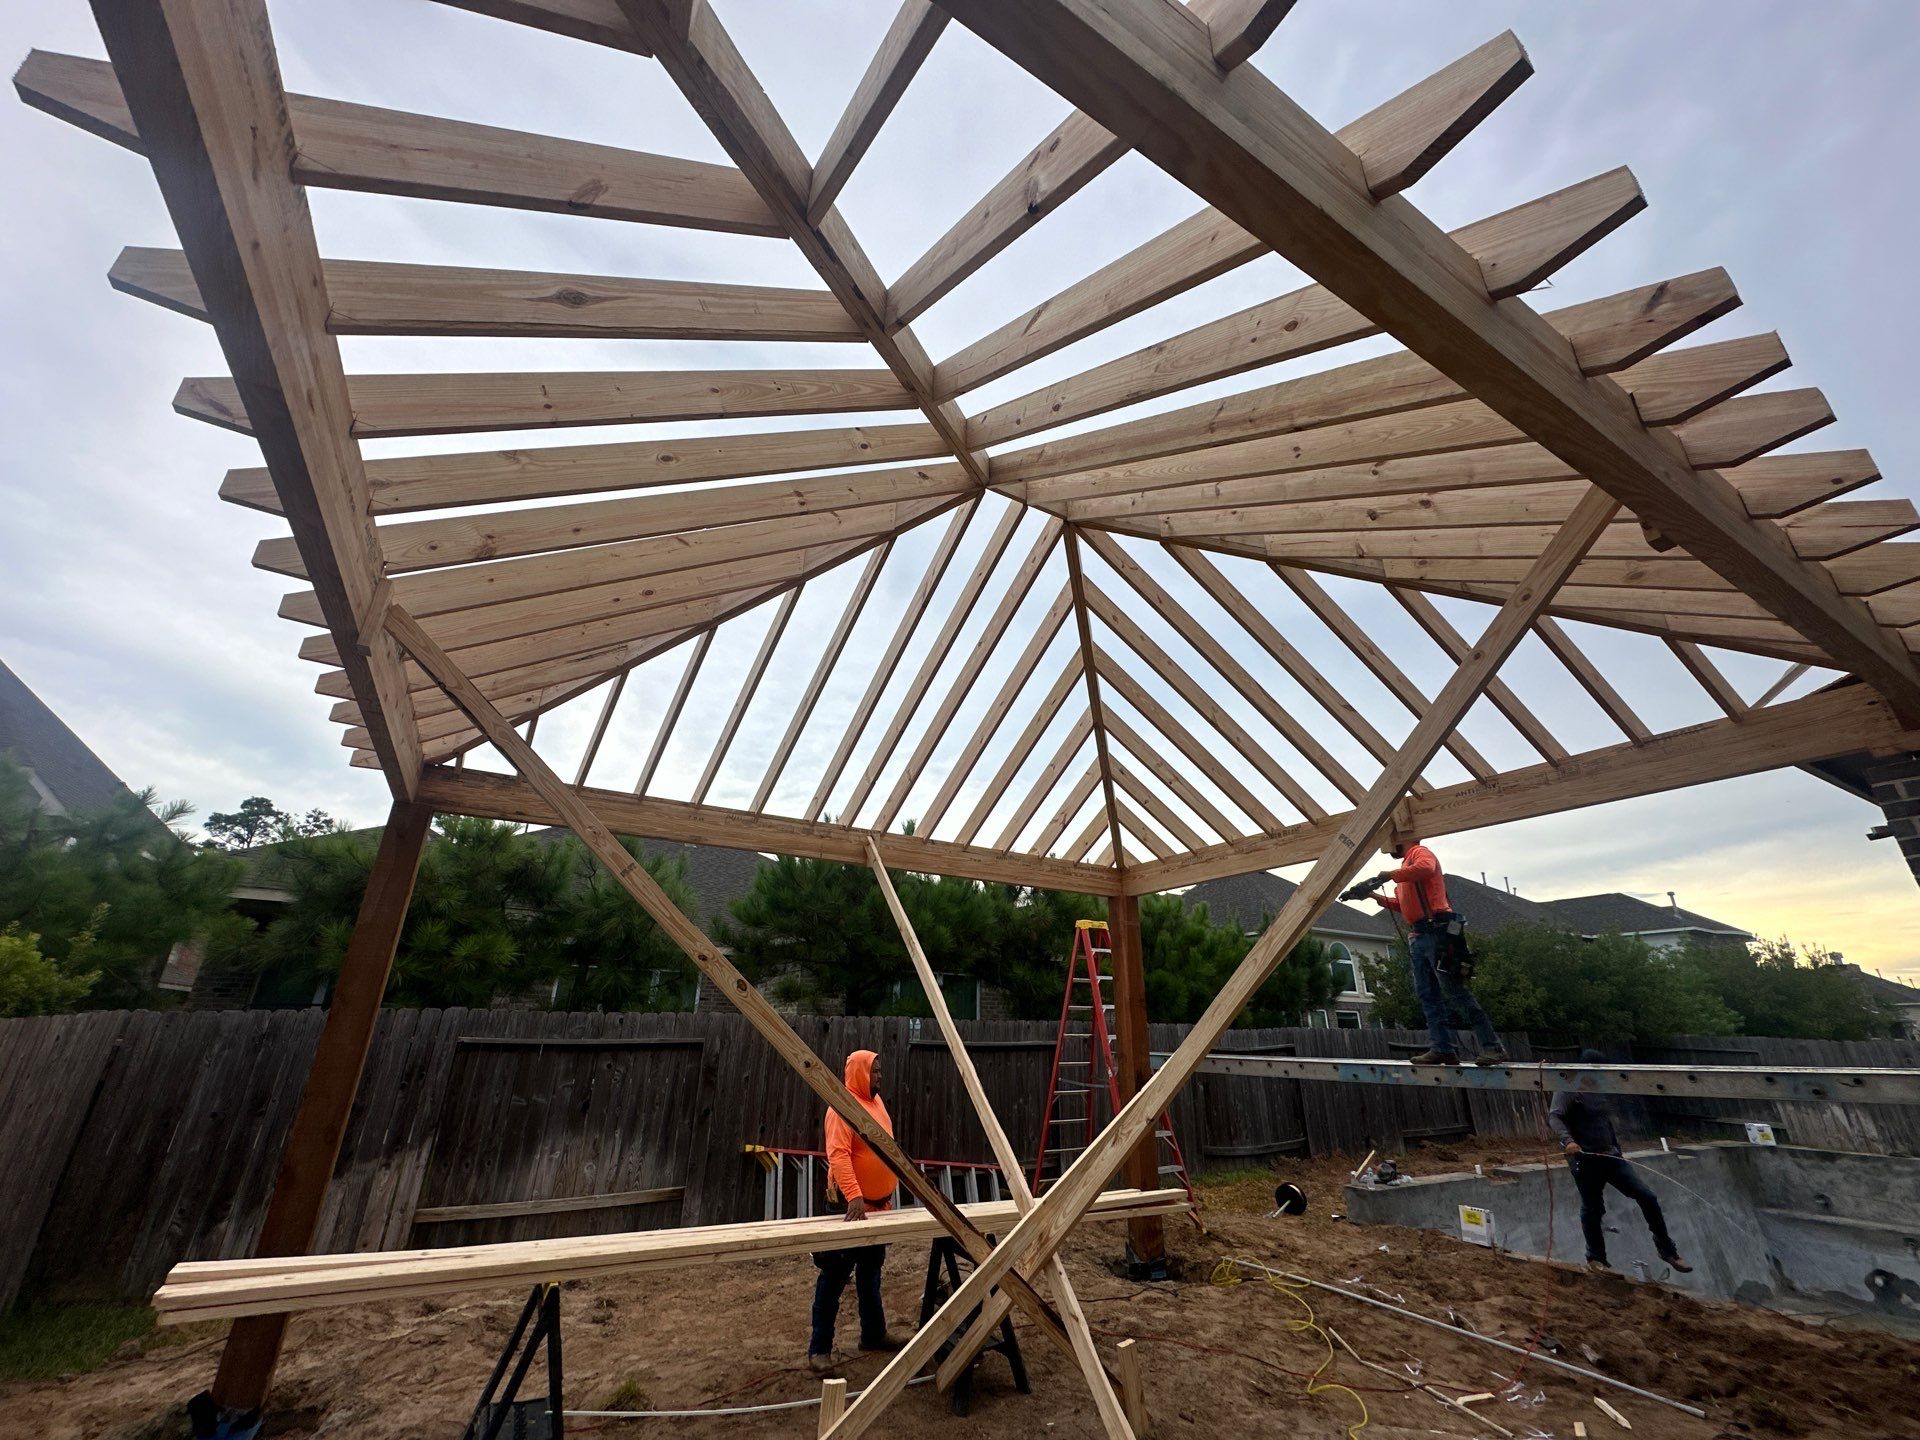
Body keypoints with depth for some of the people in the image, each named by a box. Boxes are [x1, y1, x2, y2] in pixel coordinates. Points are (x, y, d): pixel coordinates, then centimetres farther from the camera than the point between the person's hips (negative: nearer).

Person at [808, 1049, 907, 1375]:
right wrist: (853, 1196, -38)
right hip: (852, 1205, -8)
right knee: (836, 1276, 2)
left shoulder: (876, 1101, 7)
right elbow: (837, 1154, -30)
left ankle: (874, 1334, 35)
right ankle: (819, 1348, 14)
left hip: (878, 1203, 9)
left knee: (871, 1271, 21)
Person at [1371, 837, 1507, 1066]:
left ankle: (1492, 1047, -8)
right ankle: (1442, 1048, 6)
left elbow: (1425, 867, -26)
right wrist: (1376, 897, 16)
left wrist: (1388, 875, -25)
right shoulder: (1406, 866, 26)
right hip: (1417, 936, 9)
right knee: (1427, 995, 5)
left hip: (1435, 930, -9)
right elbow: (1404, 905, 26)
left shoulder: (1420, 852, 0)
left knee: (1455, 991, -11)